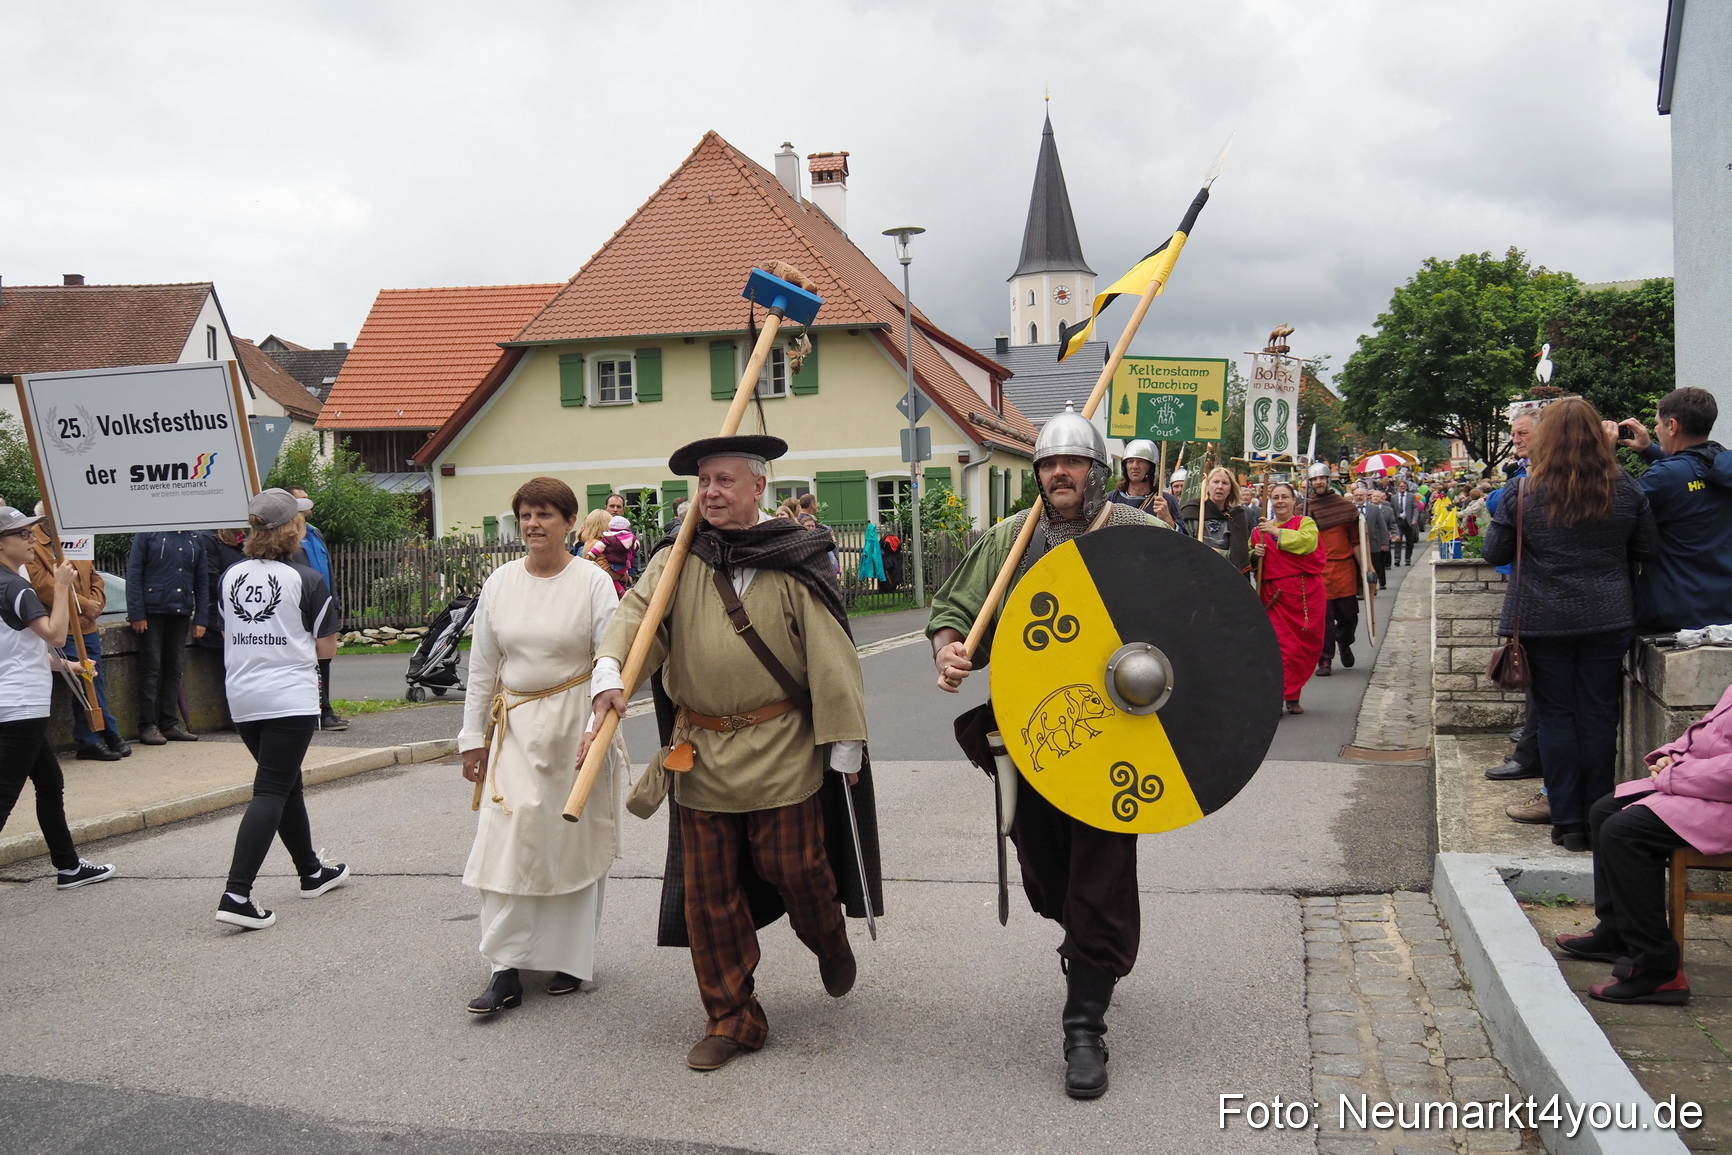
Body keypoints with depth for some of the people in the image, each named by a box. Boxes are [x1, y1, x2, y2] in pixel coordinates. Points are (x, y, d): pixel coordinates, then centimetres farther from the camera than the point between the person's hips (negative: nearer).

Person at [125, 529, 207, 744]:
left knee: (174, 669, 9)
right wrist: (136, 614, -12)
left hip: (181, 613, 4)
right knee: (151, 668, -2)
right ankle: (148, 726, 2)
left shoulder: (195, 538, 10)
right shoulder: (148, 533, -3)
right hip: (153, 611, -4)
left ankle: (170, 723, 16)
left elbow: (201, 581, 12)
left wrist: (200, 618, 5)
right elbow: (134, 574, -6)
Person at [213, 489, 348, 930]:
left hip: (242, 698, 6)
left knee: (287, 782, 20)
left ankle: (312, 872, 34)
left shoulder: (230, 577, 5)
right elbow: (326, 648, -4)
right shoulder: (306, 580, -10)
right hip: (290, 699, -6)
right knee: (271, 792, -5)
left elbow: (227, 633, 17)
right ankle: (236, 895, -15)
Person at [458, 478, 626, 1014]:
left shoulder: (593, 582, -5)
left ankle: (570, 959, 20)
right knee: (506, 838, -6)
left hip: (576, 724, -2)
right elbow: (481, 667, 10)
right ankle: (505, 969, 0)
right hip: (515, 726, 3)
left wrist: (598, 728, -17)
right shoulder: (499, 583, 5)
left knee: (575, 842, 5)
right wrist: (473, 737, 10)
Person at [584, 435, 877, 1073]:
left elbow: (830, 655, -5)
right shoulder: (677, 560, 5)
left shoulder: (795, 560, -4)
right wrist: (609, 672, -30)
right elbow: (635, 613, -10)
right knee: (708, 890, 7)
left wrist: (845, 742, -8)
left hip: (782, 750, -3)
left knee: (794, 868, 2)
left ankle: (830, 942, 38)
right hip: (700, 752, 3)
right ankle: (731, 1019, 21)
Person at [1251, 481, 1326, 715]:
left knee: (1308, 646, 5)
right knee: (1283, 646, -9)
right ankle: (1278, 697, -8)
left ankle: (1292, 696, 20)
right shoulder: (1261, 529, 12)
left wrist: (1277, 532, -17)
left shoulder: (1305, 523, 4)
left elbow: (1307, 541, -18)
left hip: (1306, 594, 0)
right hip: (1275, 595, 1)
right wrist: (1255, 553, -1)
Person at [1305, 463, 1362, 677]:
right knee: (1323, 617, -3)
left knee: (1349, 615, 6)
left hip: (1345, 568, 1)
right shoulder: (1306, 508, 5)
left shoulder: (1344, 505, 6)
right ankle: (1325, 660, 5)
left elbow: (1355, 539, 9)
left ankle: (1344, 643, 35)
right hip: (1318, 570, -1)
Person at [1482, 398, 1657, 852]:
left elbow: (1494, 553, -3)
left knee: (1556, 716, 6)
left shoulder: (1525, 492, -10)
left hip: (1544, 623, -2)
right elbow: (1646, 550, 7)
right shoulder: (1625, 488, -3)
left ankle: (1567, 820, 9)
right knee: (1599, 716, 8)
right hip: (1609, 621, 2)